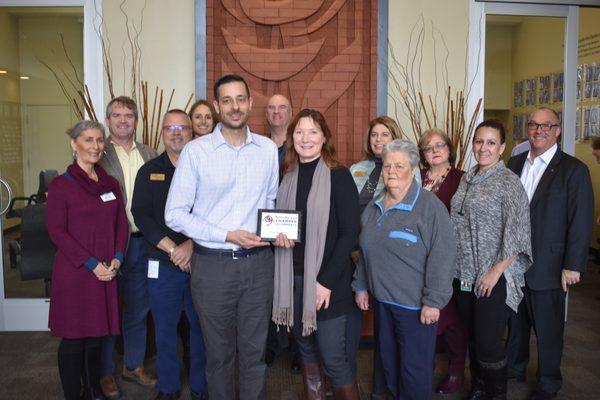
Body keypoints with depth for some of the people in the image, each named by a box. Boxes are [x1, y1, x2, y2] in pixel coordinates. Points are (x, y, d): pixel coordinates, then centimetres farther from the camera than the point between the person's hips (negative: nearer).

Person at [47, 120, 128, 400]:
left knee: (95, 336, 13)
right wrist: (92, 264, -13)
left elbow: (121, 223, 11)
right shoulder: (61, 185, -6)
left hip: (107, 272, 4)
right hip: (74, 272, -4)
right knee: (73, 339, 5)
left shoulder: (110, 183, 10)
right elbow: (57, 232, -9)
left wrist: (117, 258, -4)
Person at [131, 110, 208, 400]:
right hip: (162, 265, 1)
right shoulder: (149, 172, 8)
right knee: (165, 329, 9)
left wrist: (192, 245, -16)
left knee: (201, 326, 6)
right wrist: (172, 249, -13)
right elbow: (141, 215, -3)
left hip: (200, 262, -1)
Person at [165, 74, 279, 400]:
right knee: (219, 353, 14)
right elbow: (175, 214, -6)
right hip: (213, 264, -2)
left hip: (258, 263, 2)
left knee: (255, 351, 13)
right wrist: (228, 235, -14)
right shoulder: (195, 151, -5)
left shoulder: (268, 149, 4)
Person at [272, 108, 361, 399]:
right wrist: (278, 235, -5)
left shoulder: (339, 176, -6)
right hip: (293, 277, 5)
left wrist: (326, 281, -15)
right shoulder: (287, 178, 9)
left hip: (327, 281, -5)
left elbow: (350, 233, -10)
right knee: (306, 349, 16)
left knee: (332, 358, -2)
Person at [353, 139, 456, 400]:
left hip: (414, 304, -6)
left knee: (414, 369, 6)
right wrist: (361, 286, 16)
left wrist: (433, 301, -17)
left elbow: (442, 257, -17)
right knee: (389, 360, 20)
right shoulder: (374, 206, 8)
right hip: (382, 299, 6)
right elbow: (366, 252, 17)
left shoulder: (430, 206, -14)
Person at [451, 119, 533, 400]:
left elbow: (518, 232, -14)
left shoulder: (508, 182, -10)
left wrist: (496, 271, -17)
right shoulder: (467, 178, 10)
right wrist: (455, 266, 11)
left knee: (488, 342, 0)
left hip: (492, 278, -6)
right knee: (472, 337, 17)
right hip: (464, 274, 6)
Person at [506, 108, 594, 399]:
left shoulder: (573, 170, -8)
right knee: (517, 320, 18)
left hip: (548, 265, -4)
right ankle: (515, 366, 38)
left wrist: (573, 266, -13)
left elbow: (581, 221, -10)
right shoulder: (515, 163, 6)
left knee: (547, 328, 10)